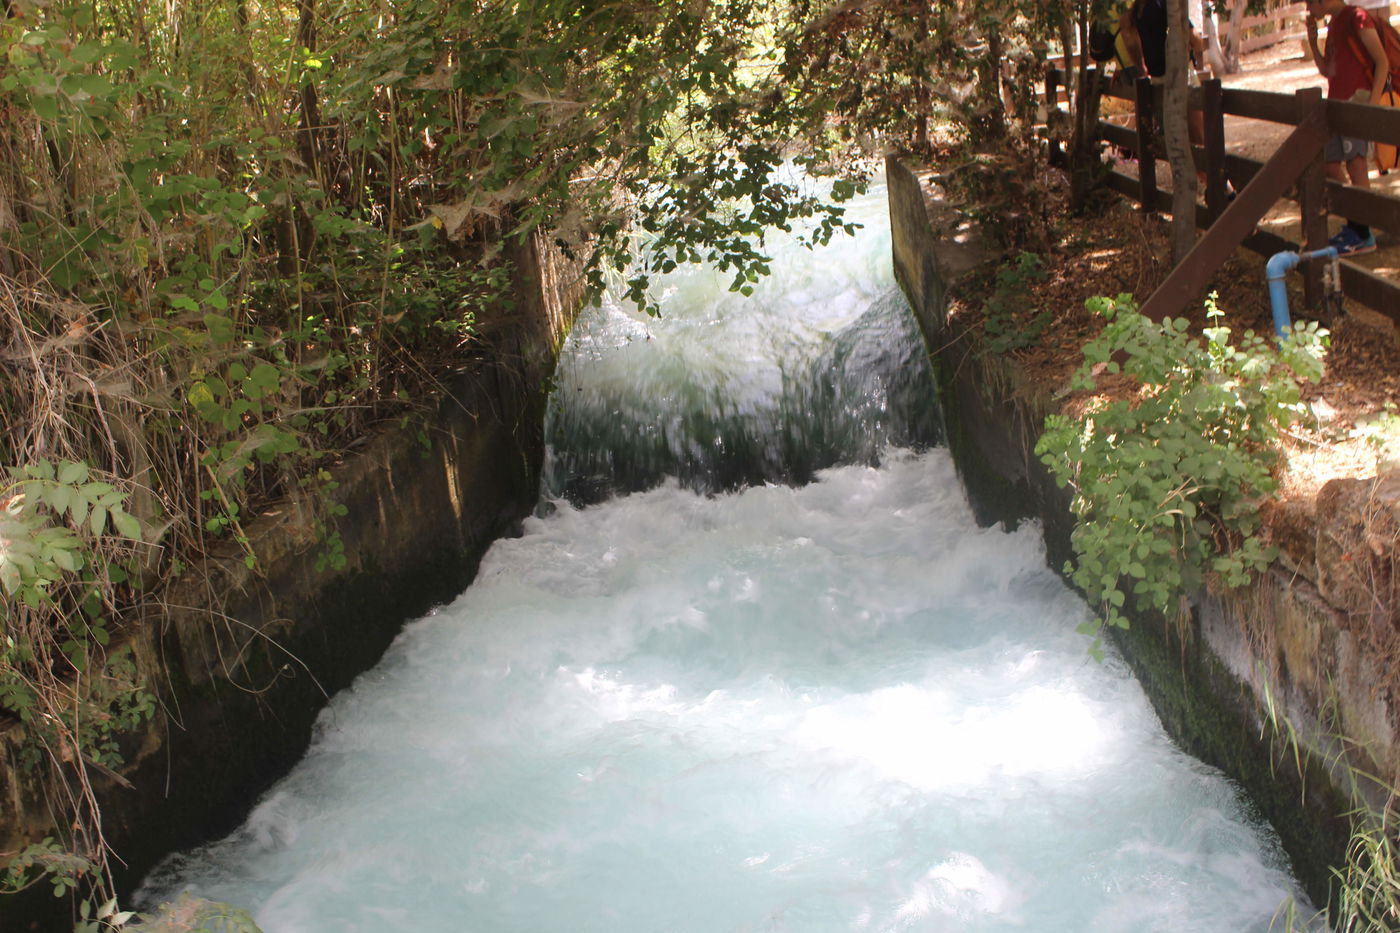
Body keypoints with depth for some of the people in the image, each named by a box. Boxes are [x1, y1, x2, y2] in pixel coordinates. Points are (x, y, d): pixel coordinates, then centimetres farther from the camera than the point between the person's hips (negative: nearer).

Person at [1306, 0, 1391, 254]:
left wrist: (1372, 102, -19)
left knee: (1355, 164, -11)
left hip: (1357, 101, -9)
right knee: (1330, 165, 10)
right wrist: (1312, 40, 9)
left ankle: (1363, 235, -9)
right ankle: (1353, 226, 20)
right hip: (1336, 104, 9)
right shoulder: (1333, 24, 17)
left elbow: (1382, 62, -12)